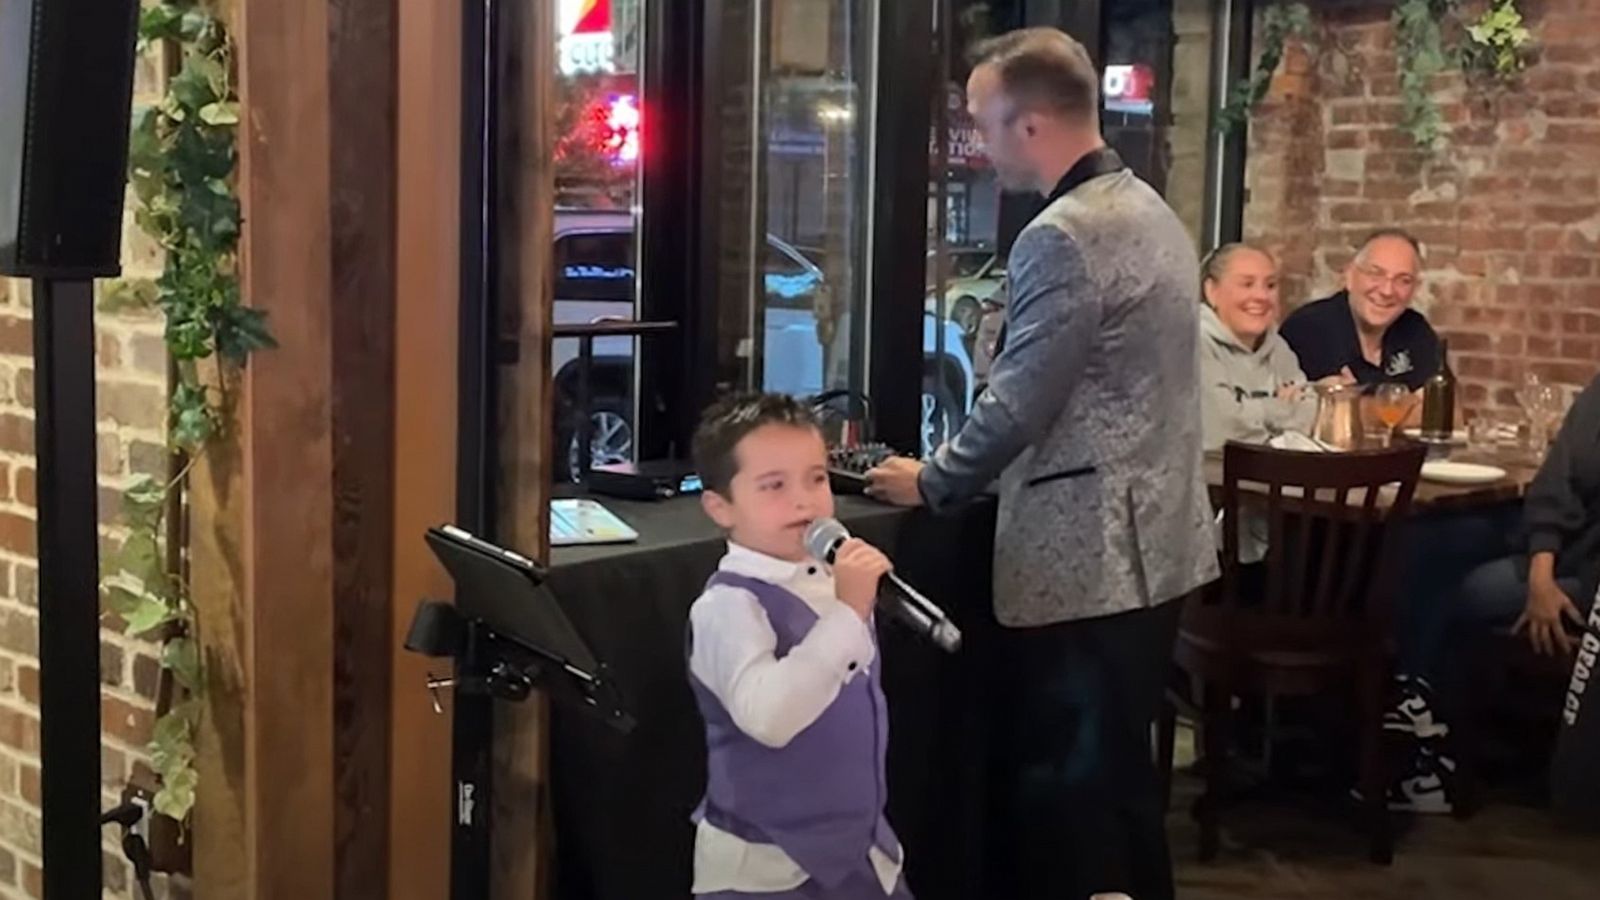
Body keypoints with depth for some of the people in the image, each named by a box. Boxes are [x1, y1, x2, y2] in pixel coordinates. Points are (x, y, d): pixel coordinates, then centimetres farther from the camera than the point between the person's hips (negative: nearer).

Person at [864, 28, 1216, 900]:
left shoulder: (1063, 237, -19)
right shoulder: (1148, 210, 12)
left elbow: (1018, 405, -20)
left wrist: (930, 481, -3)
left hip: (1085, 558, -10)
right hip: (1149, 544, 10)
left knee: (1062, 789, 1)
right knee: (1116, 774, 19)